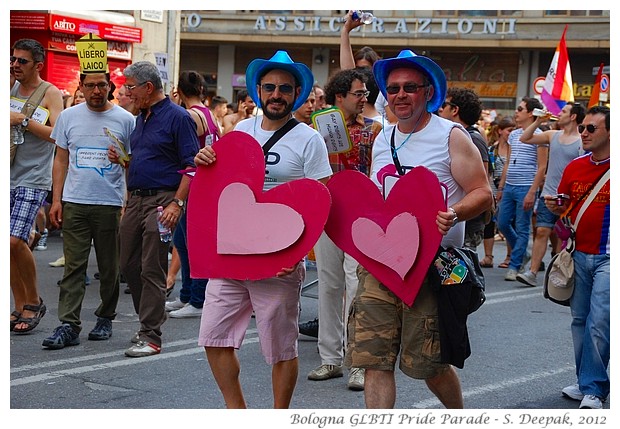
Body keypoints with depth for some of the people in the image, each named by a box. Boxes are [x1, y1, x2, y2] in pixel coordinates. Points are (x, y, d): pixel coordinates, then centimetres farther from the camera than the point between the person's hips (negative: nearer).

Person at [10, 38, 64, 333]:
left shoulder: (50, 94, -3)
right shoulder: (11, 89, 13)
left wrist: (23, 120, -18)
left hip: (33, 179, -6)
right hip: (8, 177, 6)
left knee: (15, 241, -16)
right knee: (10, 244, 5)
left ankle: (34, 301, 3)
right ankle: (20, 306, 16)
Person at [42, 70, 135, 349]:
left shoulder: (125, 120, 2)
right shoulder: (69, 117, 7)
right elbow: (61, 161, 11)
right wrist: (56, 199, 4)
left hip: (110, 205, -1)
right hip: (74, 203, 1)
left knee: (109, 267, 8)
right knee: (73, 266, -3)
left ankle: (105, 318, 22)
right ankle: (68, 325, -4)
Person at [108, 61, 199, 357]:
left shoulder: (177, 117, -9)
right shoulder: (141, 118, 17)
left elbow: (191, 166, -14)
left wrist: (177, 203, -21)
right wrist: (121, 158, 6)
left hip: (162, 200, -8)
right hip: (135, 199, 9)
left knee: (152, 270, -7)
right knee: (129, 266, 11)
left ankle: (151, 336, -2)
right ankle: (149, 320, 25)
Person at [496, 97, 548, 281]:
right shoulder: (513, 135, 14)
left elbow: (542, 167, -10)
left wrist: (532, 192, -16)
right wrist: (501, 187, 16)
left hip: (525, 188, -7)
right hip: (509, 187, 8)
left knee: (522, 229, -1)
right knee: (503, 223, 8)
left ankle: (514, 266, 4)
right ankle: (523, 254, 26)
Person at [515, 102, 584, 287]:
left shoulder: (583, 142, -6)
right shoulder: (552, 135, 10)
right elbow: (524, 138, 15)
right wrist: (538, 121, 4)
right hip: (548, 194, 4)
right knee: (542, 231, -4)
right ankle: (532, 273, -6)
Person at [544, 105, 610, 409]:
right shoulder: (575, 166, 9)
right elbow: (564, 207, 20)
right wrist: (554, 206, -2)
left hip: (608, 258, -6)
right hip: (579, 255, 6)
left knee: (599, 324, -9)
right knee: (580, 321, 11)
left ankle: (593, 389, 1)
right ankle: (585, 382, 22)